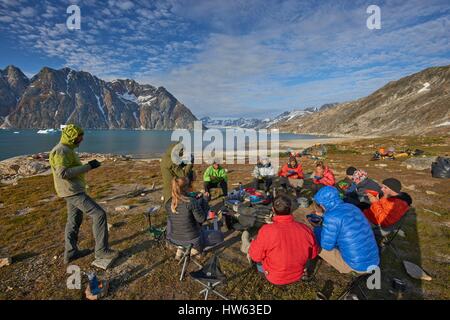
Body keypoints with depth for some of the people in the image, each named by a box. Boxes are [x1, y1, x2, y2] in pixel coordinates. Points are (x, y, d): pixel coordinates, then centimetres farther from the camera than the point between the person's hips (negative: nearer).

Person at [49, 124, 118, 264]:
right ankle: (101, 250, -3)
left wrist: (87, 166, 11)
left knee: (74, 220, 19)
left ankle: (70, 253, 31)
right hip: (73, 192, -11)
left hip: (73, 190, 11)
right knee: (99, 214, -11)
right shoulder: (61, 151, -18)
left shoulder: (66, 150, 15)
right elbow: (63, 173, -28)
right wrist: (88, 167, -26)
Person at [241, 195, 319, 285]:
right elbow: (313, 254, -4)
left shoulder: (266, 231, -33)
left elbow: (256, 256, -18)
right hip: (298, 275, 4)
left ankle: (249, 248, 51)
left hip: (275, 278, -3)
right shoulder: (305, 229, -21)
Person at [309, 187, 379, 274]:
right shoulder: (351, 207, 2)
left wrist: (317, 227, 2)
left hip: (357, 266, -8)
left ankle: (345, 268, 14)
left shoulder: (331, 216, -21)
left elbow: (326, 246, -12)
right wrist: (324, 216, 19)